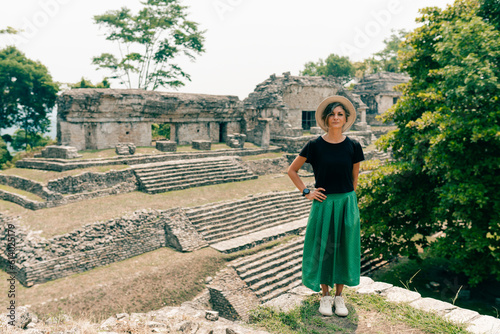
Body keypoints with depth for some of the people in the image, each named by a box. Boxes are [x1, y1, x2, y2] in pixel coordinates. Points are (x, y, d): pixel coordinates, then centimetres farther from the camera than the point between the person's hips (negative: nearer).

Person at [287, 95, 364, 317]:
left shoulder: (353, 146, 0)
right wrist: (306, 192, -1)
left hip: (346, 203, 2)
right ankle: (325, 296, 24)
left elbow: (354, 179, 12)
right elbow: (292, 170, 4)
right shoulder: (315, 145, -5)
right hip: (323, 204, -1)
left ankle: (339, 296, 25)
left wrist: (346, 200, 10)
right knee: (323, 248, 6)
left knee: (344, 248, 8)